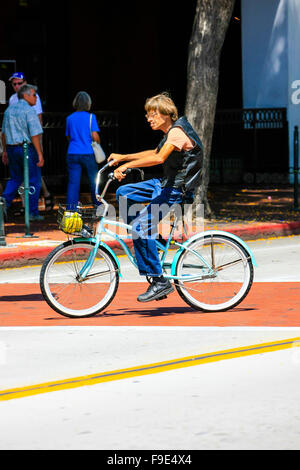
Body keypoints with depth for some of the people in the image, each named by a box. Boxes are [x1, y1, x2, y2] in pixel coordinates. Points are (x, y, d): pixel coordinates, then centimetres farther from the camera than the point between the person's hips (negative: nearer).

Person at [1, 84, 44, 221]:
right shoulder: (29, 111, -12)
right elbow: (35, 135, -17)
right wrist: (40, 154, -16)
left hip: (11, 148, 7)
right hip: (27, 148, -7)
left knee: (15, 178, 19)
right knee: (34, 180, 3)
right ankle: (32, 212, 4)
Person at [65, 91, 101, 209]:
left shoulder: (70, 118, 6)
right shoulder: (90, 117, -5)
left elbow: (68, 136, 14)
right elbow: (95, 136, -10)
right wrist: (98, 143, 10)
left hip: (72, 154, 2)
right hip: (88, 153, -2)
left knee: (73, 182, 0)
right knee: (94, 181, 13)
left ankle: (70, 209, -8)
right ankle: (98, 207, 25)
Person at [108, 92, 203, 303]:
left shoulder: (177, 132, -18)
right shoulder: (171, 133, 14)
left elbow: (159, 158, -33)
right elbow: (155, 153, 31)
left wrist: (127, 165, -34)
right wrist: (123, 157, 27)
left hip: (177, 190, -10)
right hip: (166, 183, 10)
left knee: (141, 226, -21)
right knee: (123, 193, 14)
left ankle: (159, 281, -19)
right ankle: (144, 240, 18)